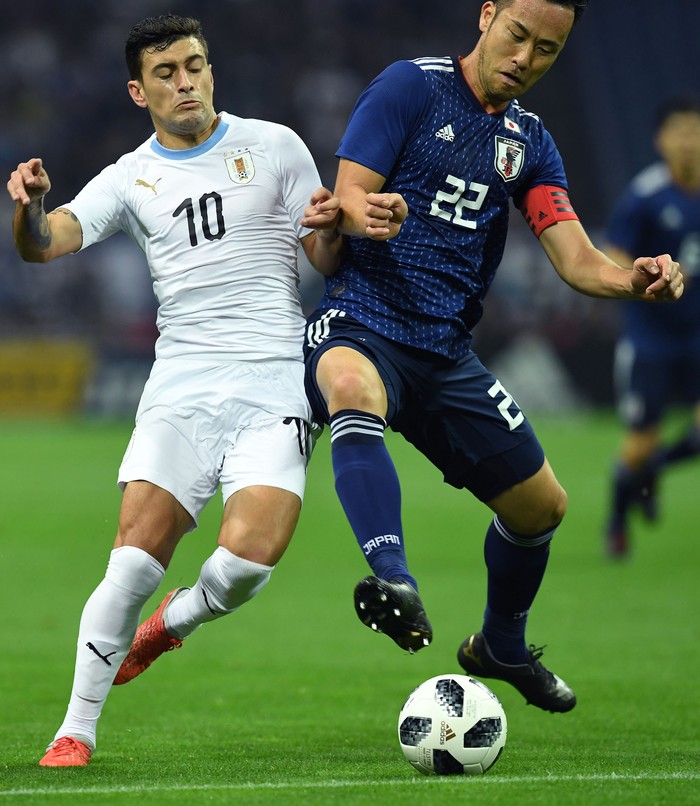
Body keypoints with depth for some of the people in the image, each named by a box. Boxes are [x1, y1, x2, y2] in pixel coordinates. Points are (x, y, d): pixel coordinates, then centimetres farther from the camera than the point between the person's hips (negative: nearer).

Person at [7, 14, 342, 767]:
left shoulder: (274, 147, 7)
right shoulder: (131, 178, 9)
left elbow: (329, 262, 10)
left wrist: (329, 228, -14)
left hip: (275, 386, -1)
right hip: (180, 387, 1)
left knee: (249, 555, -20)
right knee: (136, 554, -14)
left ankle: (174, 622, 14)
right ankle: (76, 729, -4)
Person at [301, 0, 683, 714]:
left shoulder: (529, 142, 12)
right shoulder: (410, 87, -4)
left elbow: (575, 259, 3)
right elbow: (348, 195, -11)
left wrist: (633, 278, -19)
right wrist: (366, 213, -36)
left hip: (445, 354, 6)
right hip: (360, 324, -6)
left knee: (542, 504, 10)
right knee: (354, 387, -41)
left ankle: (501, 648, 36)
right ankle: (391, 577, -52)